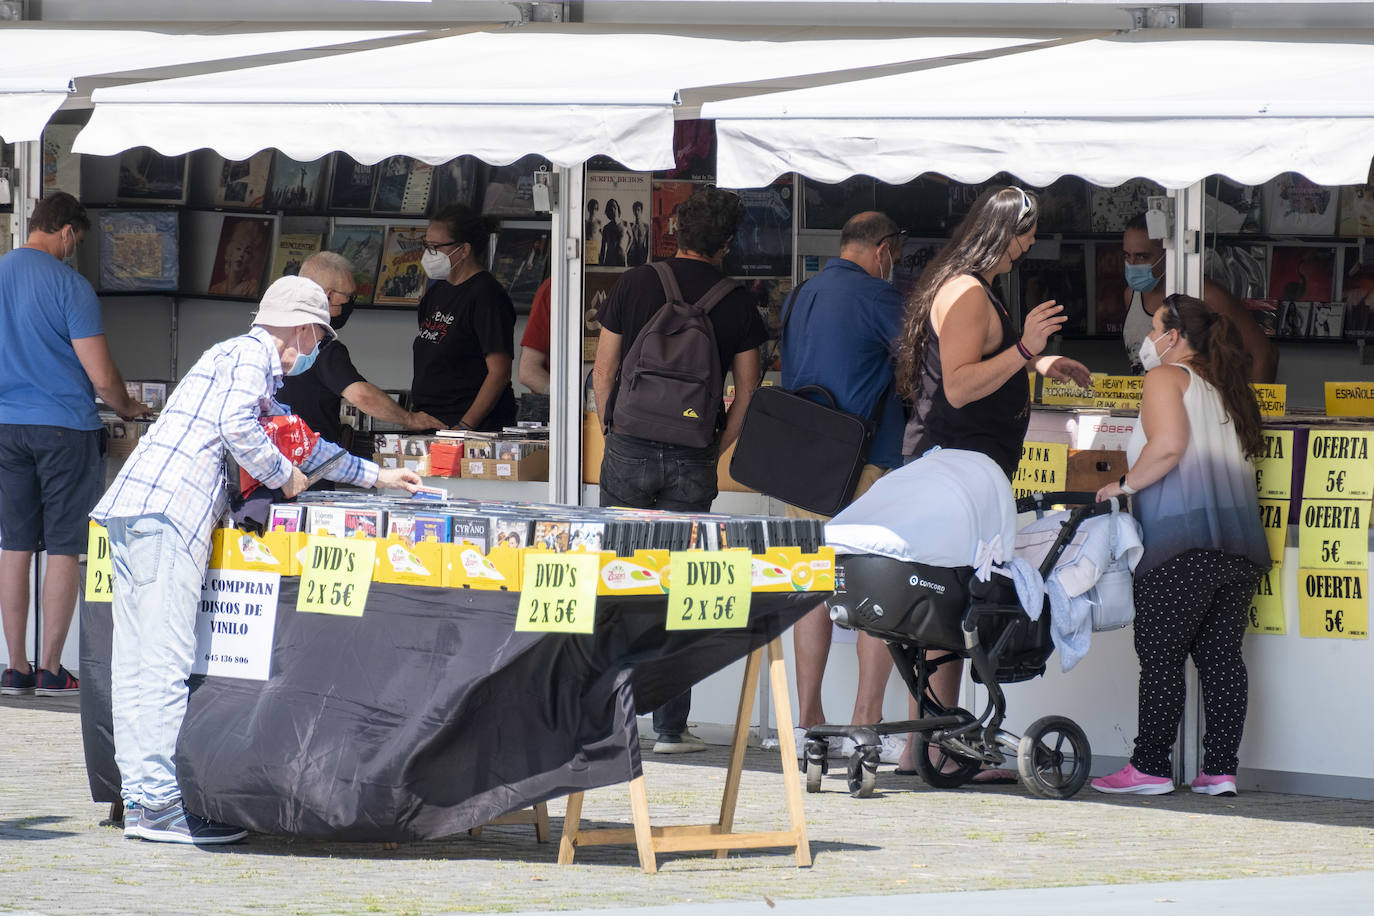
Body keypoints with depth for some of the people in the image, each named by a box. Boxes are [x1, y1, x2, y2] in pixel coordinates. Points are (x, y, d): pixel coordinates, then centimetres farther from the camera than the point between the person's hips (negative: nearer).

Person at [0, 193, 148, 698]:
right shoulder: (70, 285, -10)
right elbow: (102, 377, -11)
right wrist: (129, 409, 9)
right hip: (64, 427, -5)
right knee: (64, 547, 2)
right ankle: (50, 669, 2)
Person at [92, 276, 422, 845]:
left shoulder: (255, 367, 31)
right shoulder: (251, 355, 0)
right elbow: (238, 427, -18)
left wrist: (376, 476, 50)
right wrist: (283, 476, -2)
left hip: (134, 511, 10)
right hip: (165, 511, -10)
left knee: (138, 661, 7)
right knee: (164, 660, -11)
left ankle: (139, 797, 8)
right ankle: (159, 802, -13)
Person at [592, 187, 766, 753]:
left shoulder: (635, 284, 0)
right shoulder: (737, 303, 0)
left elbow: (603, 373, 4)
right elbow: (746, 396, 2)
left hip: (629, 451, 0)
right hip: (691, 462, 0)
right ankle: (670, 725, 4)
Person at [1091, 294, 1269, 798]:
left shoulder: (1166, 377, 1)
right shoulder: (1225, 388, 22)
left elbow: (1168, 445, -15)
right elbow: (1245, 458, 19)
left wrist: (1125, 484, -3)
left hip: (1182, 540, -7)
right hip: (1238, 542, 7)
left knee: (1160, 654, -4)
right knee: (1221, 655, 5)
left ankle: (1150, 766, -4)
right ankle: (1220, 770, 2)